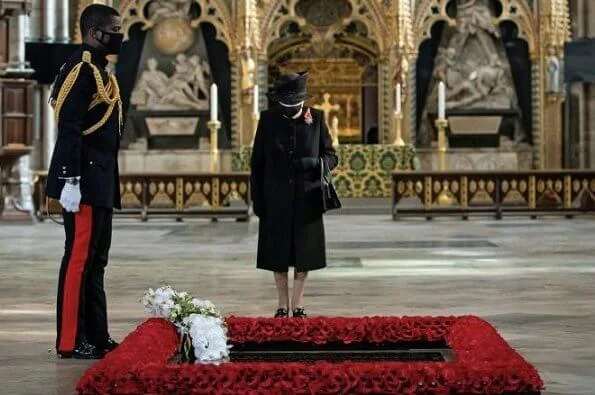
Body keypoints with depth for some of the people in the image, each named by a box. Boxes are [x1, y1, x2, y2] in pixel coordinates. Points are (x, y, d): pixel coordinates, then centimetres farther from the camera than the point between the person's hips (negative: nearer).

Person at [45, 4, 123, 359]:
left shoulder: (98, 70, 18)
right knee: (80, 258, -7)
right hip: (85, 183, -10)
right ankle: (71, 342, -2)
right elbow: (69, 130, -20)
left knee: (96, 260, 13)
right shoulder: (81, 70, -13)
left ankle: (96, 337, 19)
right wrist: (70, 182, -24)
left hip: (100, 184, 10)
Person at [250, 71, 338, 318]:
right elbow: (257, 162, 3)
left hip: (306, 198, 0)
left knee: (304, 252, 5)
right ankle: (283, 305, 17)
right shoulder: (268, 120, 0)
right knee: (277, 253, 5)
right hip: (276, 198, 0)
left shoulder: (316, 118, 0)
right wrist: (257, 199, -1)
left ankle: (298, 304, 16)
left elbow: (331, 156, 5)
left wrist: (316, 163, -18)